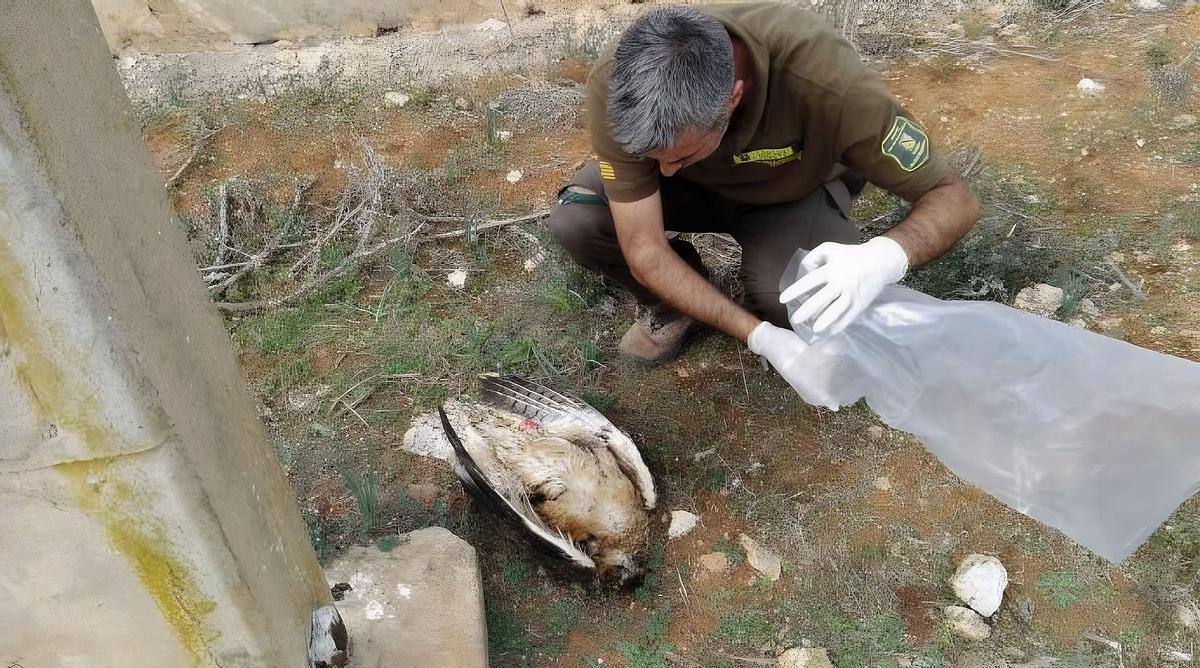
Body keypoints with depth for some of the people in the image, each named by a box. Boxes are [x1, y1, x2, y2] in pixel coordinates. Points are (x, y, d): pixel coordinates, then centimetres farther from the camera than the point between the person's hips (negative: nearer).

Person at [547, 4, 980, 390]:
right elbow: (644, 251, -29)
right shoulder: (614, 88, -35)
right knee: (574, 220, -24)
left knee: (788, 299, -31)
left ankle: (762, 304, 6)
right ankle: (675, 303, 4)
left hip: (796, 190, -1)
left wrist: (886, 256, -53)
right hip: (695, 187, 2)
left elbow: (954, 198, -31)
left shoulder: (826, 81, -40)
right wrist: (758, 336, -36)